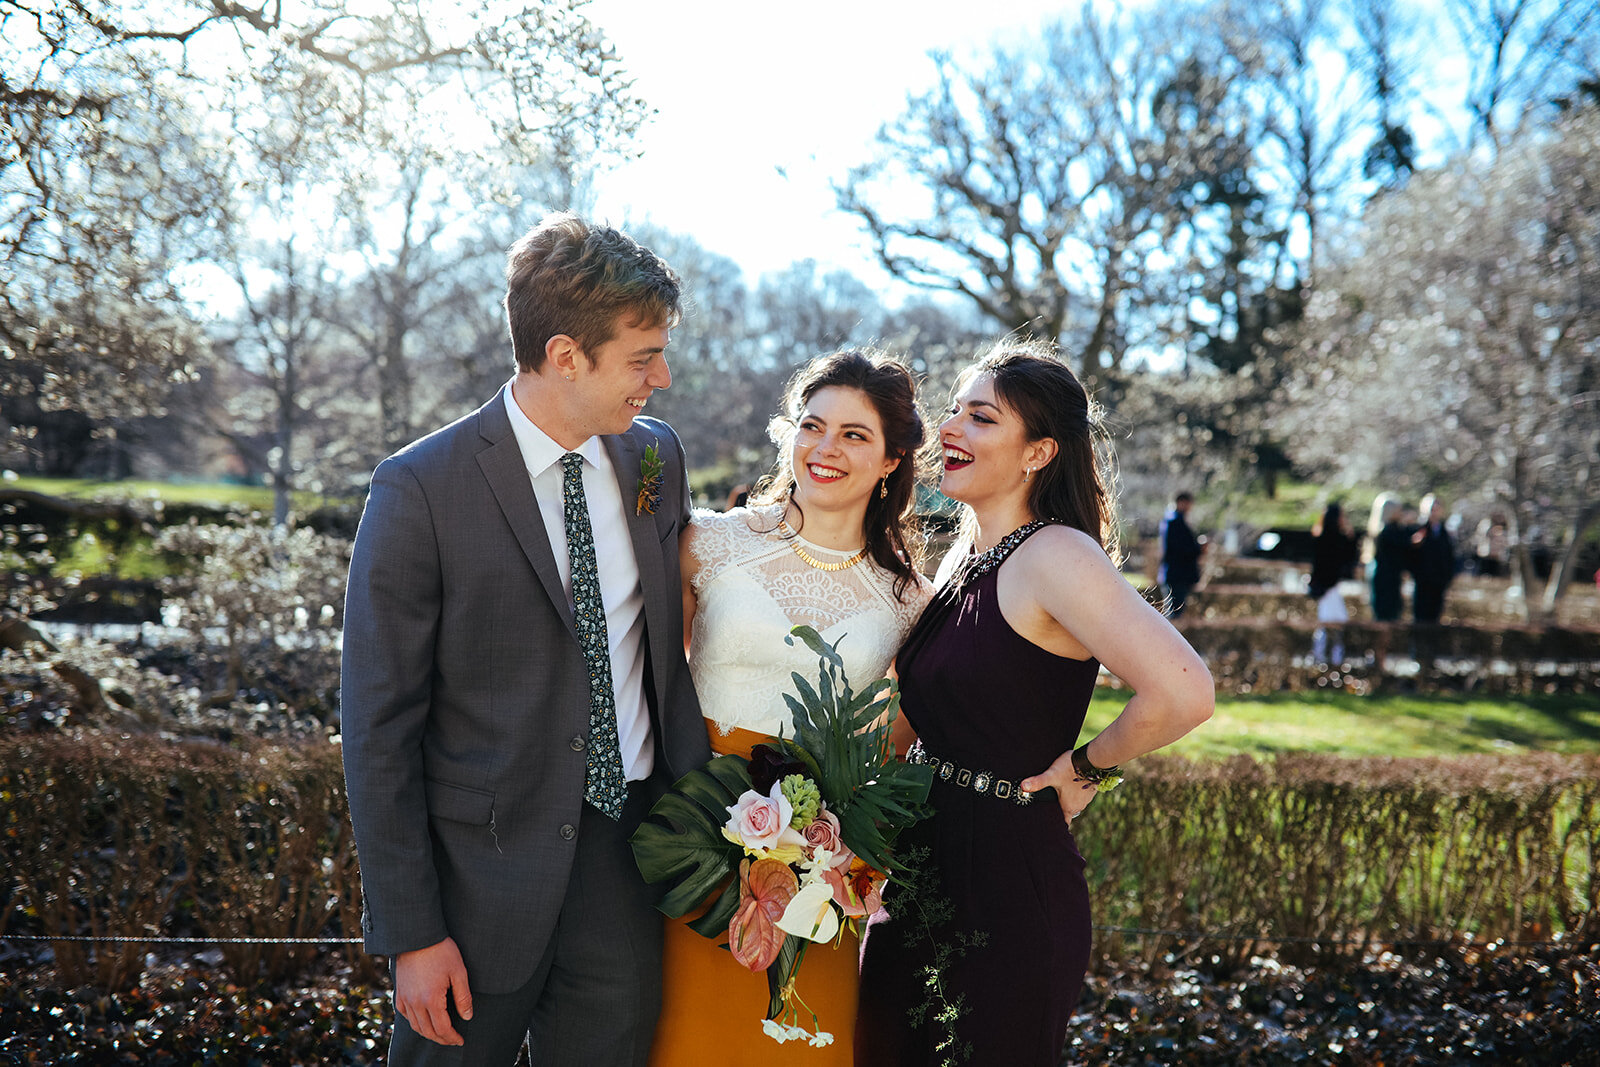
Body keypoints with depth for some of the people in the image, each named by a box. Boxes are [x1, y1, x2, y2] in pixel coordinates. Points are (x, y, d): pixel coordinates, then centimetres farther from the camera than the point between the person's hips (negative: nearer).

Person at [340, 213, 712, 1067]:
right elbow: (378, 728, -11)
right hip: (487, 877, -4)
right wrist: (410, 932, -12)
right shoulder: (420, 491, -14)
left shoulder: (657, 458, 3)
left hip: (630, 862, 4)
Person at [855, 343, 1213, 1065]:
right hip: (918, 884, 8)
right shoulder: (964, 559, 9)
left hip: (1007, 898, -8)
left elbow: (1182, 693, -30)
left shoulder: (1053, 554, -17)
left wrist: (1084, 768, -15)